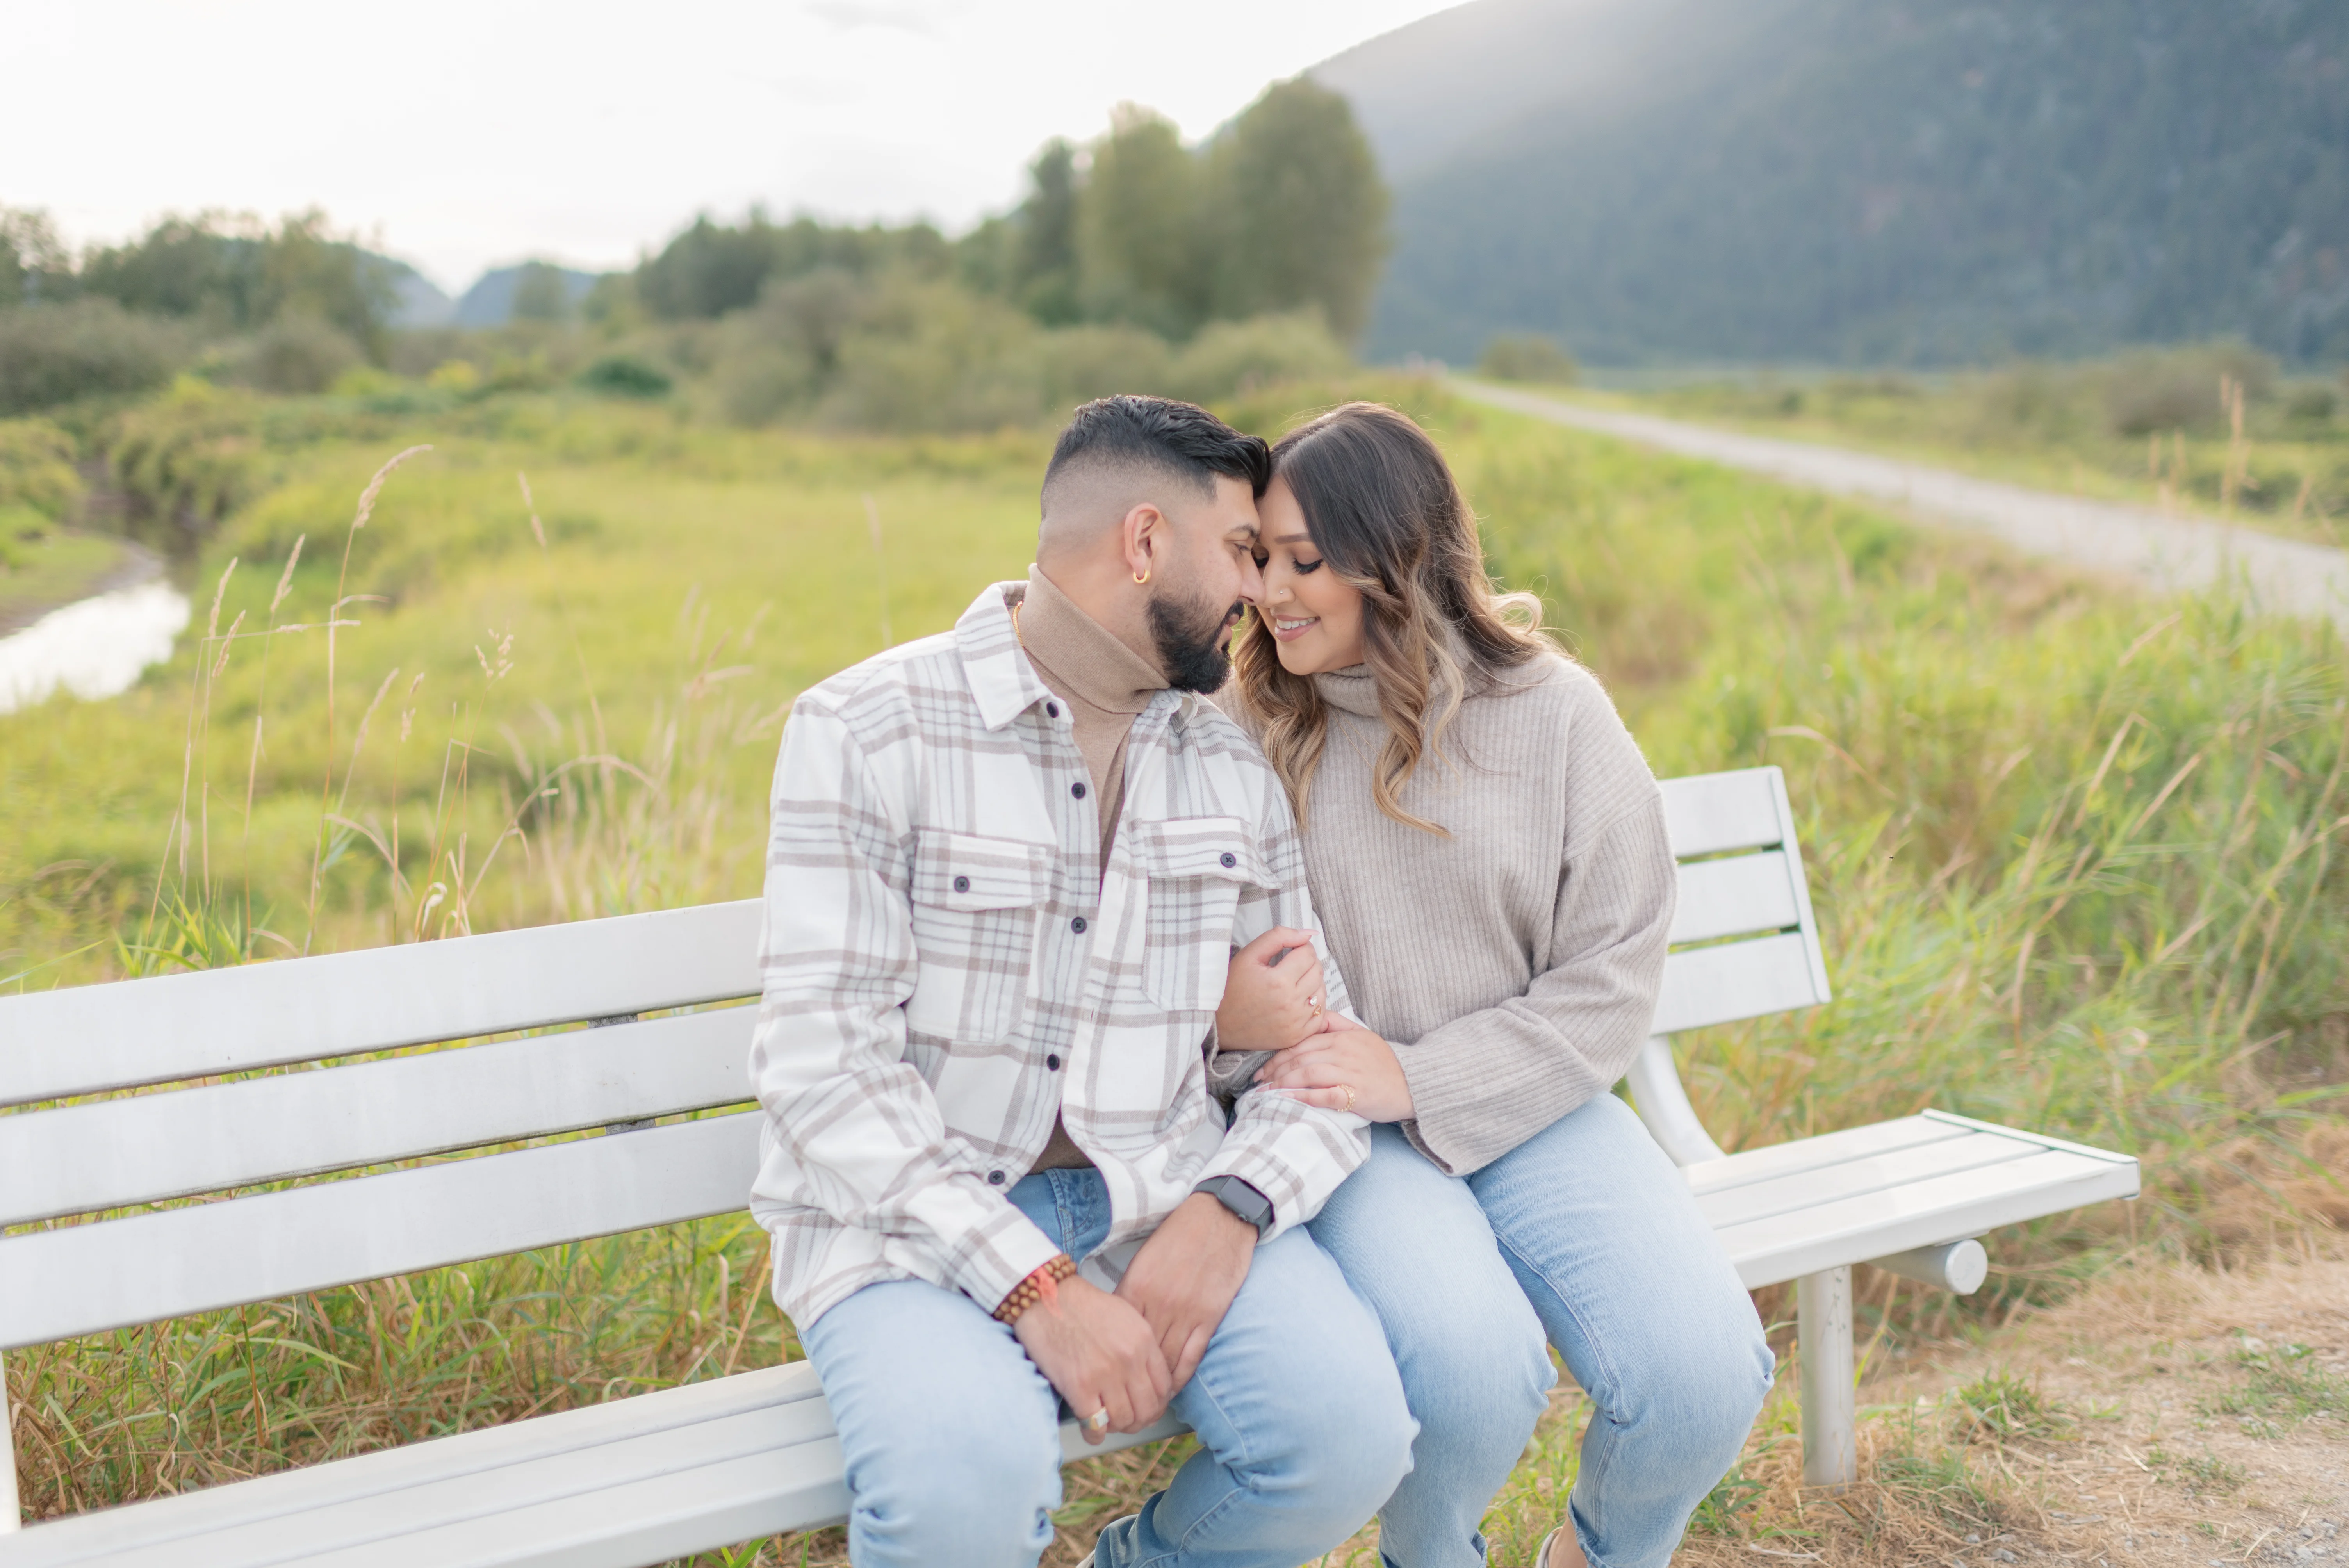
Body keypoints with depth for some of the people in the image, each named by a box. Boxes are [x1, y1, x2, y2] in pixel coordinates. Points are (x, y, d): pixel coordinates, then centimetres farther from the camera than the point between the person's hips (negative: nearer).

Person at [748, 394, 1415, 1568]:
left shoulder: (1232, 774, 11)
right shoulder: (866, 732, -6)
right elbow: (823, 1065, -13)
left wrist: (1233, 1206, -13)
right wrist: (1037, 1290, -21)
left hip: (1162, 1201, 4)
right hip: (914, 1216, -4)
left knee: (1350, 1424, -23)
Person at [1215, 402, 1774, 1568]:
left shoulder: (1553, 714, -2)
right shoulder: (1245, 727, 0)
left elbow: (1611, 980, -2)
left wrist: (1419, 1079, -13)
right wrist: (1221, 1017, -17)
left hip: (1527, 1107, 2)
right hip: (1336, 1124, -1)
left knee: (1705, 1375, -21)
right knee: (1471, 1368, -31)